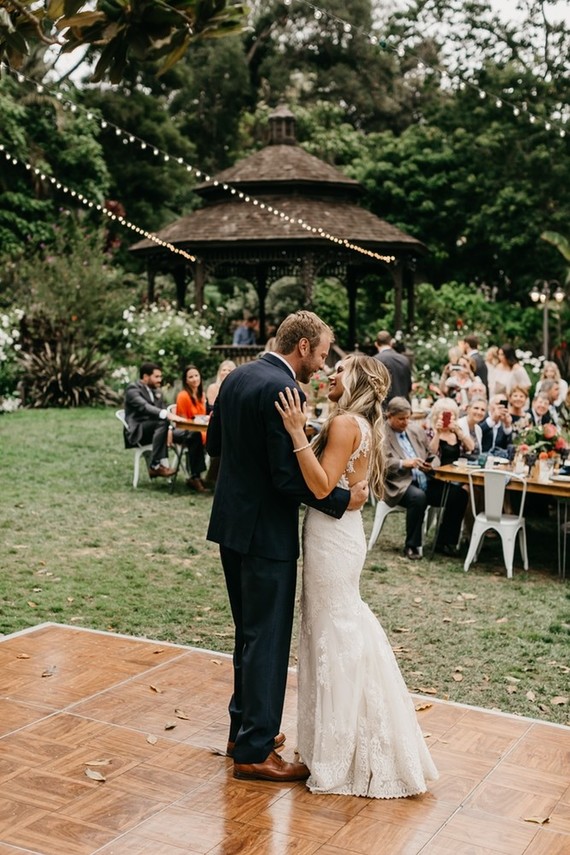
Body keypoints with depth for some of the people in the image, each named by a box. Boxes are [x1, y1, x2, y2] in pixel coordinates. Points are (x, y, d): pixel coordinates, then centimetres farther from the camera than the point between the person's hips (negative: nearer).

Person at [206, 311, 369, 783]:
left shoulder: (236, 377, 7)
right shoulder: (282, 390, -21)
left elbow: (214, 444, 17)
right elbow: (289, 477, -23)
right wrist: (344, 499, -14)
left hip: (232, 523, 10)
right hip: (266, 531, -9)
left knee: (249, 633, 21)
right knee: (268, 640, 2)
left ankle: (245, 726, 35)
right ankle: (254, 751, 12)